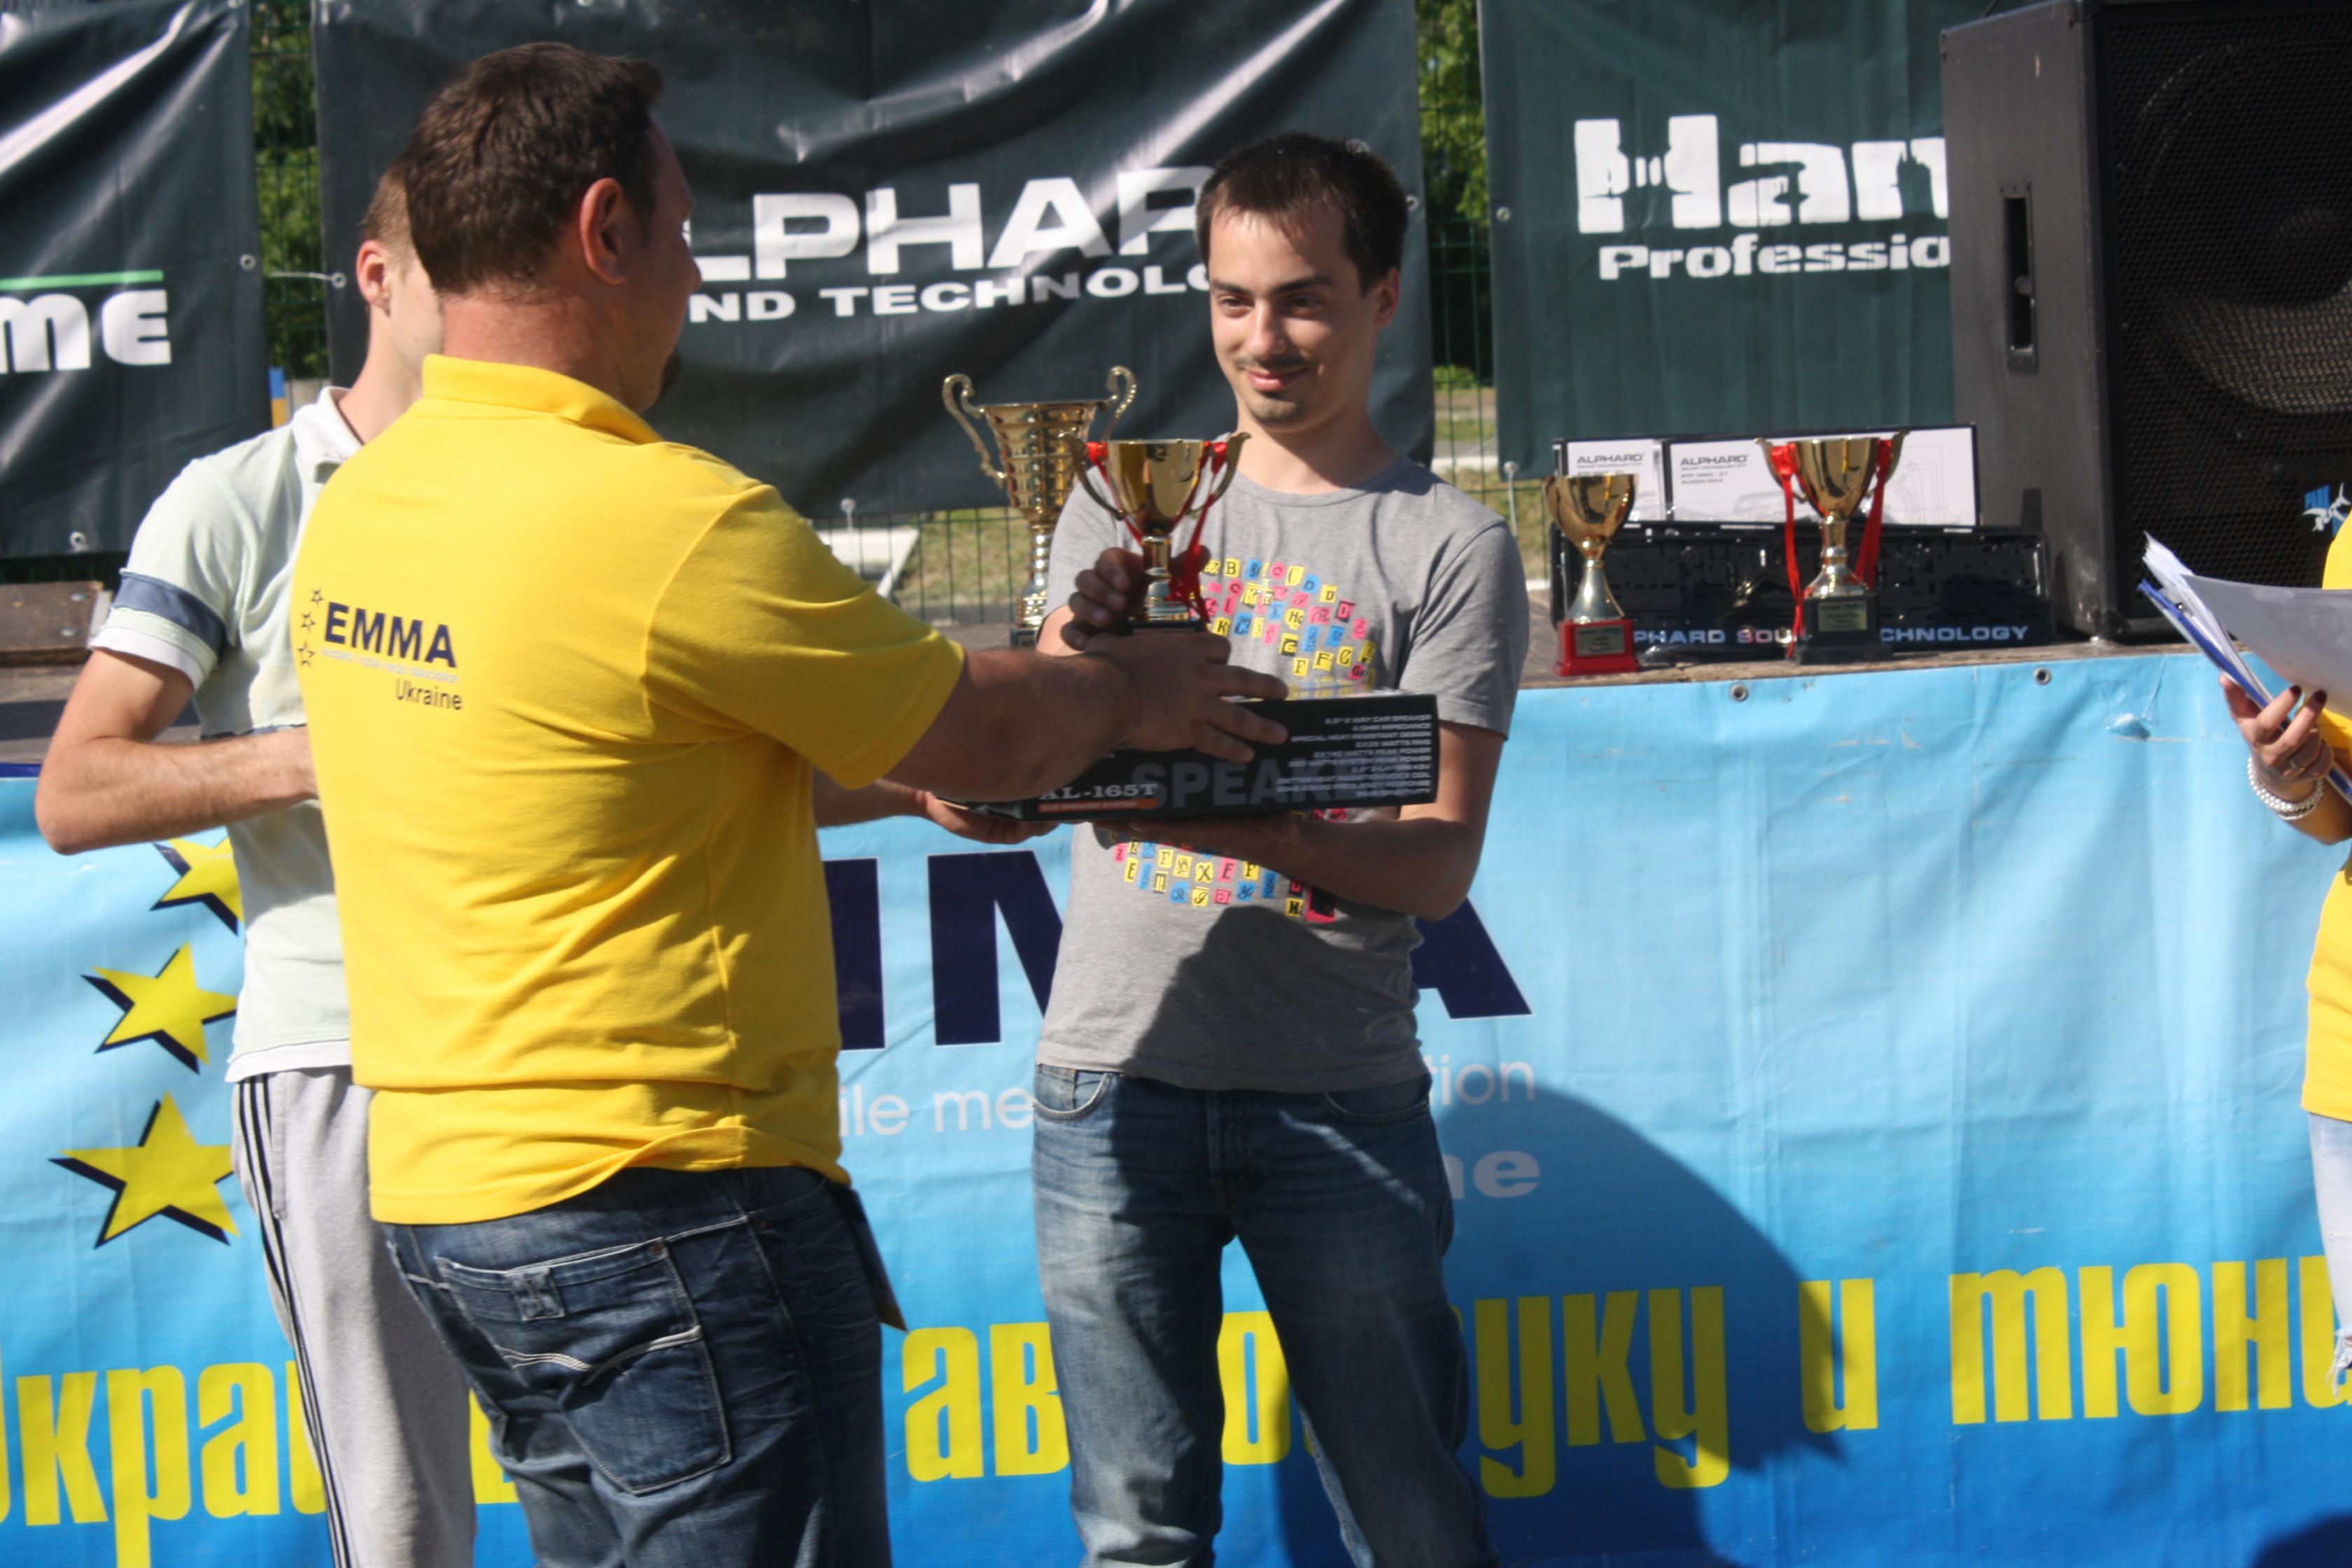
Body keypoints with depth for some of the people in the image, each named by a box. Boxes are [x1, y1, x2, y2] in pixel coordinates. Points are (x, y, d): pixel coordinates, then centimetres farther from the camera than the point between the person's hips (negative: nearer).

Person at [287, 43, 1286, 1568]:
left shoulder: (361, 505, 6)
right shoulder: (667, 518, -21)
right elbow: (977, 732, -8)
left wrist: (891, 778, 27)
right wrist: (1136, 695, 13)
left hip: (445, 1183, 9)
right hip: (656, 1203, -9)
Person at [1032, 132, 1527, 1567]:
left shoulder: (1451, 547, 1)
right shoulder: (1117, 512, 12)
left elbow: (1439, 862, -6)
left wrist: (1244, 826, -24)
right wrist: (1080, 659, -19)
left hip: (1338, 1093, -2)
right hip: (1113, 1076, 2)